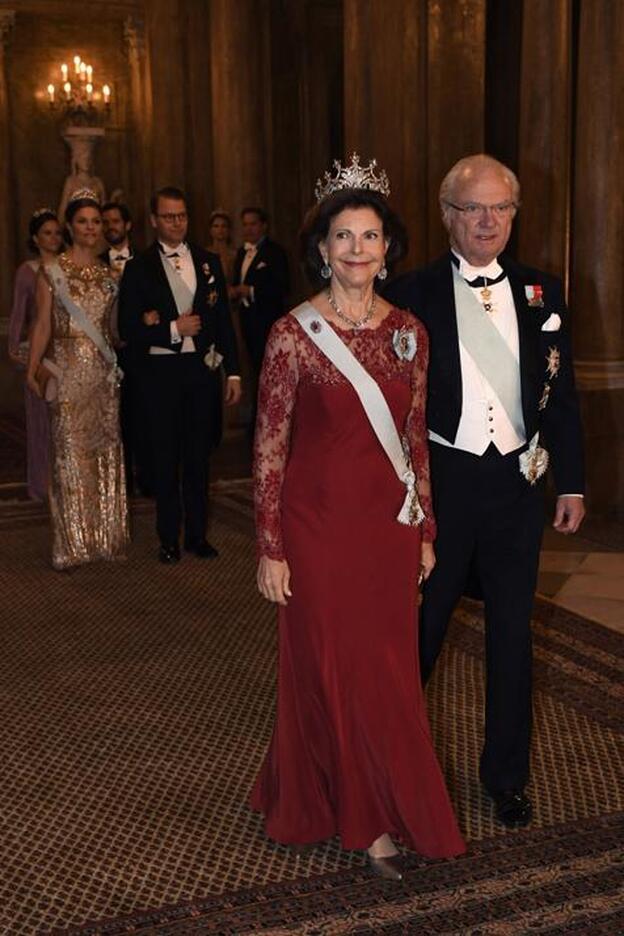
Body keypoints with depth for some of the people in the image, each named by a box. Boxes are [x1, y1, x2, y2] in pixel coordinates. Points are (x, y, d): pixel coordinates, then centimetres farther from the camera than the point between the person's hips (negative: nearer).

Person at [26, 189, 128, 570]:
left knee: (106, 451, 6)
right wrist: (32, 370, -13)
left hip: (105, 372, 4)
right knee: (70, 452, -1)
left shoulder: (109, 275, 11)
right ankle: (74, 542, 9)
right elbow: (42, 325, -4)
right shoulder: (52, 273, 0)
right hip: (68, 371, -3)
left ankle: (106, 535, 17)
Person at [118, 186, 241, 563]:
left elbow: (224, 320, 7)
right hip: (162, 371, -2)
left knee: (199, 455, 10)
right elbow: (129, 328, -4)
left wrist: (234, 372, 3)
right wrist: (173, 329, -15)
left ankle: (197, 533, 21)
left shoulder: (209, 262, 7)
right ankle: (169, 537, 17)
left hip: (203, 368, 2)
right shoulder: (139, 268, -1)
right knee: (166, 457, 6)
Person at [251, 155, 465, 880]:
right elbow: (269, 447, -8)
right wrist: (270, 549, -10)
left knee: (387, 673, 11)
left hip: (388, 527, 4)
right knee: (327, 669, 8)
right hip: (317, 525, -4)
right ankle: (367, 818, 25)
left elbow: (414, 440, 9)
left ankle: (370, 813, 32)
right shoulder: (293, 333, -9)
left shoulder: (408, 333, 3)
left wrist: (425, 533, 9)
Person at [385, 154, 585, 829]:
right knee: (420, 626, 11)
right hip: (441, 482, -3)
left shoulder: (540, 293, 5)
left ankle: (506, 776, 28)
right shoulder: (412, 295, -4)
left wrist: (571, 483, 6)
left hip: (518, 482, 3)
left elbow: (561, 395, 8)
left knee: (512, 633, 13)